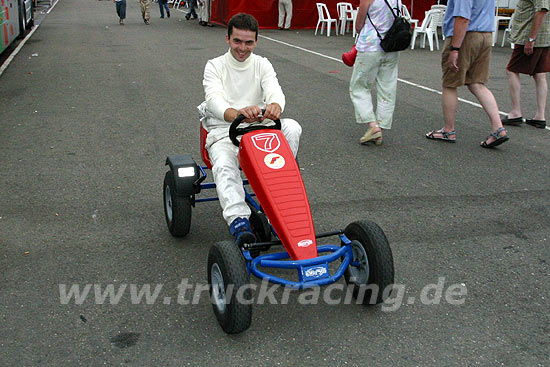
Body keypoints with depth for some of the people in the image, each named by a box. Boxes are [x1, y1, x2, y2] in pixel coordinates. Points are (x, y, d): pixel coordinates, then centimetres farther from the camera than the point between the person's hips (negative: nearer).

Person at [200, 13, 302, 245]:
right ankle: (239, 223, -50)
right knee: (223, 166, -35)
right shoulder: (215, 66, 1)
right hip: (223, 132, -2)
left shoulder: (262, 65, 8)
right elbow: (214, 99, -20)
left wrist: (275, 106, -42)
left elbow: (274, 91, -13)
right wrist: (236, 113, -45)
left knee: (292, 127, -27)